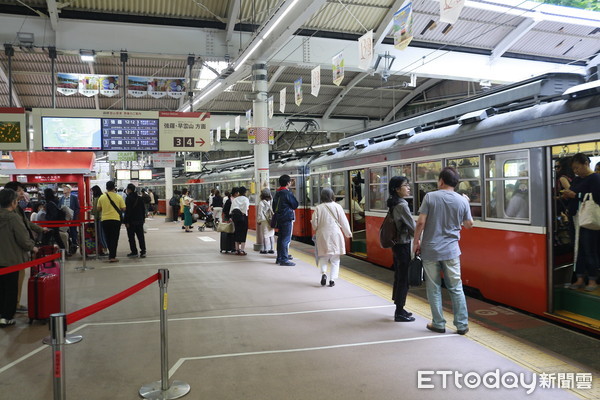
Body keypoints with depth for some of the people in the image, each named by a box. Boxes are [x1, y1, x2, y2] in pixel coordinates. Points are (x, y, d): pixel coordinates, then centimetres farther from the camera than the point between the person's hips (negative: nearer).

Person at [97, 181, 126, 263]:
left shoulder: (102, 197, 0)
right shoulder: (118, 197, -6)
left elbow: (98, 209, 8)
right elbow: (123, 209, -4)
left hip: (105, 220, 2)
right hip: (115, 219, -2)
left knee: (108, 238, 16)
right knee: (114, 238, 1)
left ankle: (111, 253, 27)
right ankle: (112, 256, -3)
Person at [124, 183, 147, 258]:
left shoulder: (129, 198, -13)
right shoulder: (140, 198, 7)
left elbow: (127, 211, -15)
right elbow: (143, 210, 12)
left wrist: (126, 222, -12)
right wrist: (143, 219, 20)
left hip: (131, 221, -6)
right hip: (140, 221, 6)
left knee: (131, 237, 4)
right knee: (141, 236, 6)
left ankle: (134, 252, 8)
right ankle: (143, 251, 2)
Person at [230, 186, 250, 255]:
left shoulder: (235, 199, 15)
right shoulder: (245, 199, 2)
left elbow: (231, 208, 11)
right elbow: (246, 207, -14)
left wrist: (231, 216, 16)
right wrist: (244, 213, -7)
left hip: (234, 215, 5)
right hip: (242, 215, -5)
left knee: (237, 232, 12)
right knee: (243, 232, -1)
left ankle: (237, 249, 16)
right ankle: (242, 250, -3)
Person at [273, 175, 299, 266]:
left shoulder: (277, 193, 12)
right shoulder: (287, 193, -14)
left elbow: (274, 206, 18)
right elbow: (295, 205, -8)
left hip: (279, 218, 9)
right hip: (287, 218, -9)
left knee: (280, 238, 14)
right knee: (286, 239, -6)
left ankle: (279, 258, 21)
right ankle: (284, 259, -6)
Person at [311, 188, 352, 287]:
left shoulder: (318, 208, -4)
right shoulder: (337, 207, -5)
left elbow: (314, 224, -1)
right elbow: (343, 222, -1)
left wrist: (317, 229, 21)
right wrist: (348, 233, 13)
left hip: (323, 235, 1)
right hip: (335, 235, -1)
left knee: (323, 257, 16)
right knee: (335, 259, 8)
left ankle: (323, 273, -5)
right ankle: (332, 279, 4)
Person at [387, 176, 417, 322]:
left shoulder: (393, 204, 9)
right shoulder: (402, 205, -18)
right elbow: (411, 225, -15)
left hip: (396, 244, 9)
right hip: (403, 245, -9)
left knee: (399, 276, 16)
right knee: (404, 278, -1)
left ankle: (399, 309, 26)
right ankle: (399, 313, 7)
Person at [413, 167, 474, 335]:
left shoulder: (430, 197, -7)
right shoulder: (462, 201, 0)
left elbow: (421, 222, -11)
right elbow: (469, 224, 12)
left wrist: (416, 241, 2)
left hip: (430, 250, -2)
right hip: (451, 251, 2)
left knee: (434, 288, 9)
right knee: (456, 288, 11)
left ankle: (438, 324, 17)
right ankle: (462, 324, 14)